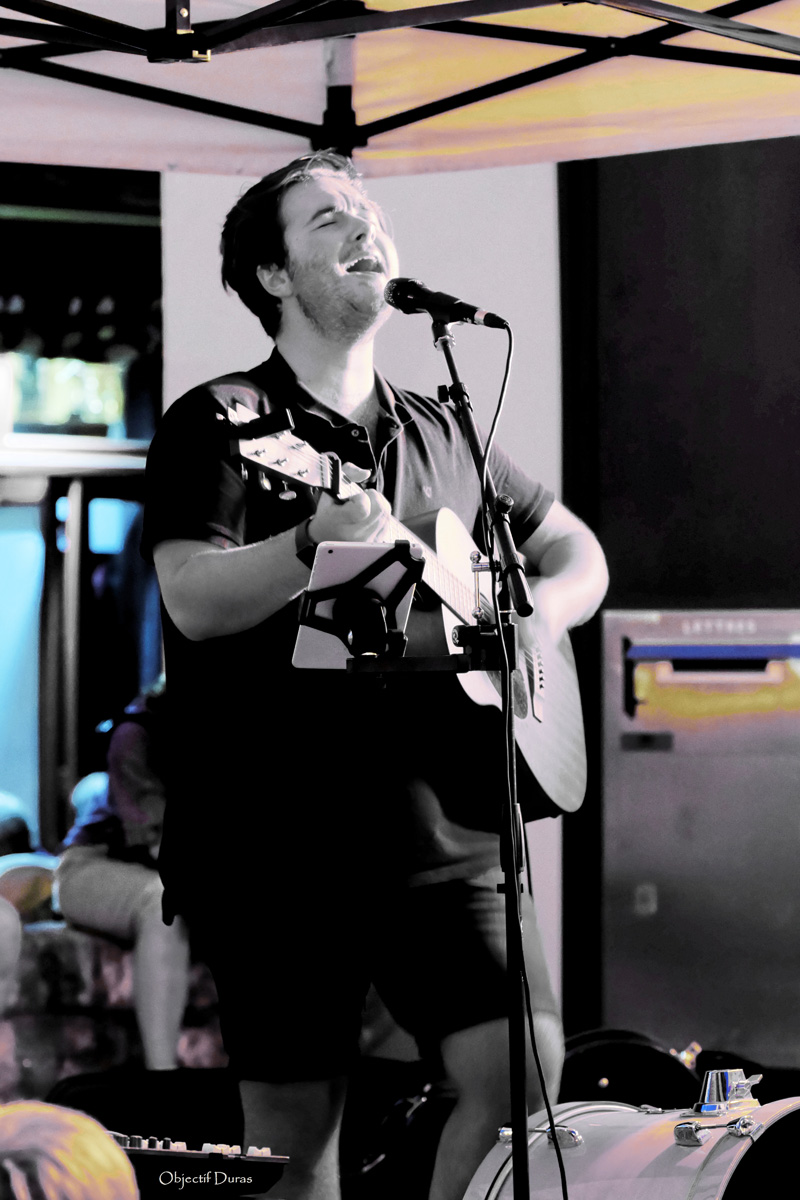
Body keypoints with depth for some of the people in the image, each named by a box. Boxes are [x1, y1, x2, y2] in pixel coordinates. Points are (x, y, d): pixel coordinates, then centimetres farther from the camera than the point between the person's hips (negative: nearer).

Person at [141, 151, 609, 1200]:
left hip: (446, 830, 5)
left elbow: (577, 553, 27)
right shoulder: (222, 423, -1)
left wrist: (527, 618, 5)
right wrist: (320, 541, -32)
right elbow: (194, 601, -15)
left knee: (529, 1072, -10)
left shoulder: (441, 435, 17)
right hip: (280, 845, -4)